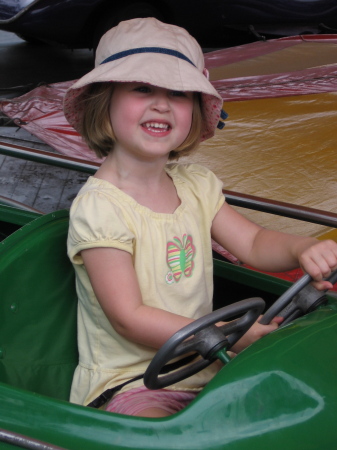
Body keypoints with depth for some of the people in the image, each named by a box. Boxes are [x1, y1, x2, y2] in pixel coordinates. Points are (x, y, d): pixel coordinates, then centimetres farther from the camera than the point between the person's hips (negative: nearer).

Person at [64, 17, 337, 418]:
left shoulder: (196, 185, 5)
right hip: (129, 382, -7)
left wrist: (302, 250, -17)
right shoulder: (99, 208, -18)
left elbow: (254, 244, 7)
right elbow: (129, 319, -19)